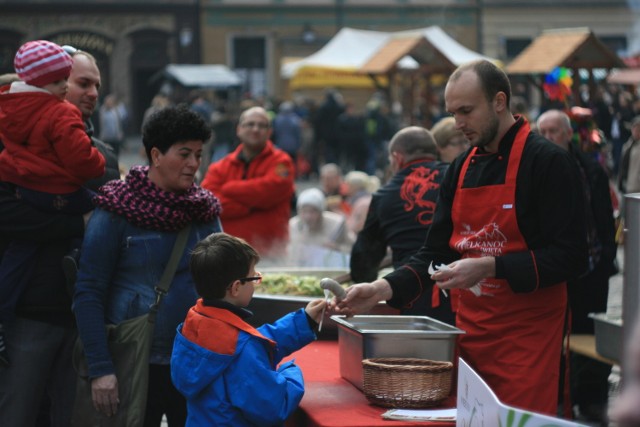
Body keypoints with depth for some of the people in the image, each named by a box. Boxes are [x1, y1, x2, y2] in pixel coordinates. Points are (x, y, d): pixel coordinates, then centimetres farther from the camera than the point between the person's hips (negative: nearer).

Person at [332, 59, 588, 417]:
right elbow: (437, 251, 12)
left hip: (526, 339, -7)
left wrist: (490, 268, -24)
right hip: (470, 334, 7)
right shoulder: (462, 169, 11)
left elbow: (569, 257, -16)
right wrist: (382, 290, -3)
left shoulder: (548, 163, -11)